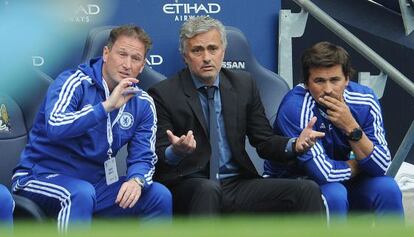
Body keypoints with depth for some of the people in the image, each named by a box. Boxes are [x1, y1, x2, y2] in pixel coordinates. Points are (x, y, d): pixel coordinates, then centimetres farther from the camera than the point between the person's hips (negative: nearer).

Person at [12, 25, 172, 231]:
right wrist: (107, 106, -34)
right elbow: (55, 128, -32)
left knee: (160, 196, -12)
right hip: (42, 176, -5)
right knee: (81, 193, -37)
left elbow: (143, 158, 0)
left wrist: (136, 180, -23)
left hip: (96, 183, 6)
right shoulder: (75, 82, -13)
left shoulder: (143, 104, 3)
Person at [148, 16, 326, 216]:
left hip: (237, 185, 4)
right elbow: (158, 157, -6)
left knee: (307, 190, -18)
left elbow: (264, 142, 13)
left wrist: (295, 144, -8)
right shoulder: (163, 94, -1)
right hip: (186, 188, -4)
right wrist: (175, 152, -30)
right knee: (207, 190, -40)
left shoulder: (243, 85, 11)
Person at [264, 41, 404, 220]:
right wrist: (357, 166, -11)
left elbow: (381, 166, -16)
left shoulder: (365, 100, -13)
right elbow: (323, 173, -30)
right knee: (333, 193, -33)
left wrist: (352, 128, -29)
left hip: (342, 180, 5)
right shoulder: (294, 108, -28)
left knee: (386, 188, -20)